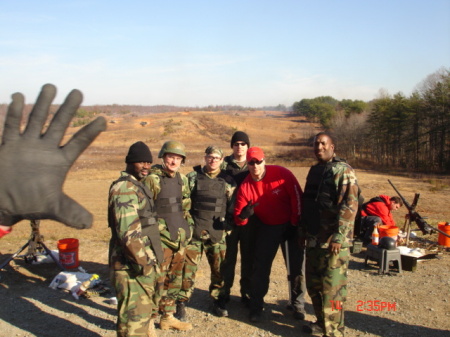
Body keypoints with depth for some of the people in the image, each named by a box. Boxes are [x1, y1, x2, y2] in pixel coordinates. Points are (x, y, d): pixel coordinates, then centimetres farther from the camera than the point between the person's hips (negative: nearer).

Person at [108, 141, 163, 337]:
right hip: (132, 266, -10)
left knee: (144, 310, 24)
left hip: (143, 262, 10)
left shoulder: (137, 186, 14)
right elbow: (128, 231, -26)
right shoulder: (124, 188, -18)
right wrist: (142, 262, -21)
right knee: (134, 315, -1)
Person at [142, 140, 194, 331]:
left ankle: (168, 317, 29)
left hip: (181, 237, 7)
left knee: (174, 279, 15)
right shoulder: (152, 179, -10)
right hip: (161, 238, -6)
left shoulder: (183, 180, 10)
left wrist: (188, 227, 17)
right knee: (157, 280, -3)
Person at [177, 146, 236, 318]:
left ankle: (218, 302, 26)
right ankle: (182, 302, 15)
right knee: (188, 268, 0)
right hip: (194, 231, -1)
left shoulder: (228, 181, 6)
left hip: (217, 233, 1)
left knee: (219, 269, 8)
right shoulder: (192, 177, 4)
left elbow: (233, 205, 8)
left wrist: (228, 221, -5)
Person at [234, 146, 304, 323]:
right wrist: (243, 215, -38)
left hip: (290, 225, -1)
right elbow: (239, 218, -13)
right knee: (260, 267, 1)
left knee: (296, 266, 7)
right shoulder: (245, 186, -14)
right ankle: (256, 307, 16)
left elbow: (297, 197, -14)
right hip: (266, 227, 1)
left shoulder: (281, 174, -21)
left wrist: (295, 223, -10)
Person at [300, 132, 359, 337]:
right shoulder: (314, 171, 15)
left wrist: (338, 236, -22)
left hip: (333, 241, -8)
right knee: (314, 284, 17)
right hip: (314, 239, 8)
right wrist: (302, 231, 18)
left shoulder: (343, 170, -11)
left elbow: (350, 205, -18)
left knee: (332, 288, -2)